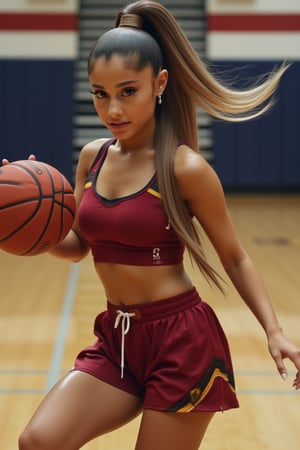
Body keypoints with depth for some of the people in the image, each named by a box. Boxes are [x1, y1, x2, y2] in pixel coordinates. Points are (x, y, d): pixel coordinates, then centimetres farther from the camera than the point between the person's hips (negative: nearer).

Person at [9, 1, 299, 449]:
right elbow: (76, 245, 13)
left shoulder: (185, 168, -13)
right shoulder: (93, 156, 4)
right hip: (116, 340, 6)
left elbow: (235, 258, -5)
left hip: (182, 342, -5)